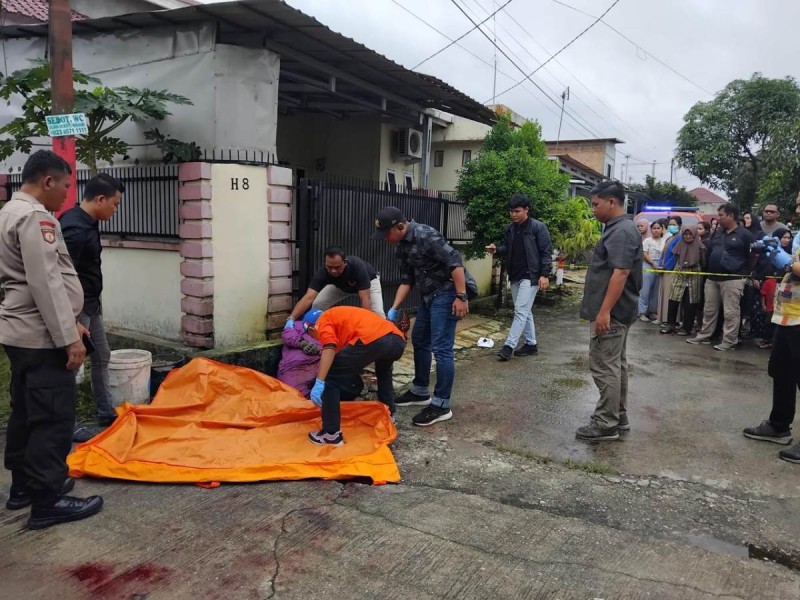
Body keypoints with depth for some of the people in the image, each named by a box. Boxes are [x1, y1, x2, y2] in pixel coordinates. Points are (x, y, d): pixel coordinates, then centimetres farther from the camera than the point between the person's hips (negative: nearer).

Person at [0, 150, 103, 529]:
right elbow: (47, 283, -23)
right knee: (53, 419, -5)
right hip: (41, 337, -11)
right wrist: (68, 336, -21)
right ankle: (48, 502, 2)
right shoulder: (35, 216, -16)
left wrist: (69, 323, 20)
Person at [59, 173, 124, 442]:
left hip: (90, 304, 10)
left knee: (102, 357, 17)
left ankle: (107, 414, 29)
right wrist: (72, 320, -26)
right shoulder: (75, 229, -24)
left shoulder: (86, 222, 7)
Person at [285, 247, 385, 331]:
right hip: (341, 285, 3)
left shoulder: (358, 266, -43)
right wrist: (291, 319, -58)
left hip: (369, 280, -3)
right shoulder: (322, 273, -36)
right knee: (316, 305, -13)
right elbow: (309, 298, -45)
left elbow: (365, 299, -42)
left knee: (378, 314, -24)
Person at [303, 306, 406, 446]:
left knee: (331, 379, 7)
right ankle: (388, 413, 47)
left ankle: (331, 434, 8)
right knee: (383, 369, 42)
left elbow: (329, 348, -5)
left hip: (373, 340, -8)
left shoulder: (322, 321, 17)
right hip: (398, 340, 8)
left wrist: (319, 383, -9)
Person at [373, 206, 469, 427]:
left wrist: (462, 297, -26)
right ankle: (420, 391, 32)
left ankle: (441, 406, -1)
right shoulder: (403, 245, 8)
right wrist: (393, 309, 7)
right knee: (419, 341, 17)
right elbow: (406, 280, 13)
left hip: (446, 293, -10)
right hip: (429, 295, 10)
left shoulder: (425, 235, -21)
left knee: (441, 348, -9)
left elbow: (455, 261, -25)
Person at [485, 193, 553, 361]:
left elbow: (546, 252, -10)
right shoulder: (510, 229, 8)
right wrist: (496, 250, -4)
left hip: (530, 276, -7)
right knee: (525, 312, 13)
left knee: (521, 311, -9)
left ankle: (509, 346, -9)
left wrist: (545, 274, -15)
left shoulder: (538, 227, -10)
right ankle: (531, 344, 22)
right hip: (515, 276, 7)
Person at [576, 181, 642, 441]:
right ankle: (619, 416, 26)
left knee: (604, 367, -5)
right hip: (616, 311, 11)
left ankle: (606, 424, 2)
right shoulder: (618, 229, 15)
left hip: (610, 312, -11)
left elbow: (621, 272, -25)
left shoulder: (622, 231, -18)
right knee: (616, 364, 16)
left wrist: (604, 311, -27)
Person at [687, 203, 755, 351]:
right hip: (712, 278, 7)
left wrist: (747, 274, -8)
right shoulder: (718, 233, 15)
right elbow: (709, 252, 22)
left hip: (732, 279, -7)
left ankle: (729, 341, 2)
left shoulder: (744, 234, -4)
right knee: (709, 310, 12)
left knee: (731, 312, -3)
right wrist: (706, 271, 15)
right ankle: (704, 336, 21)